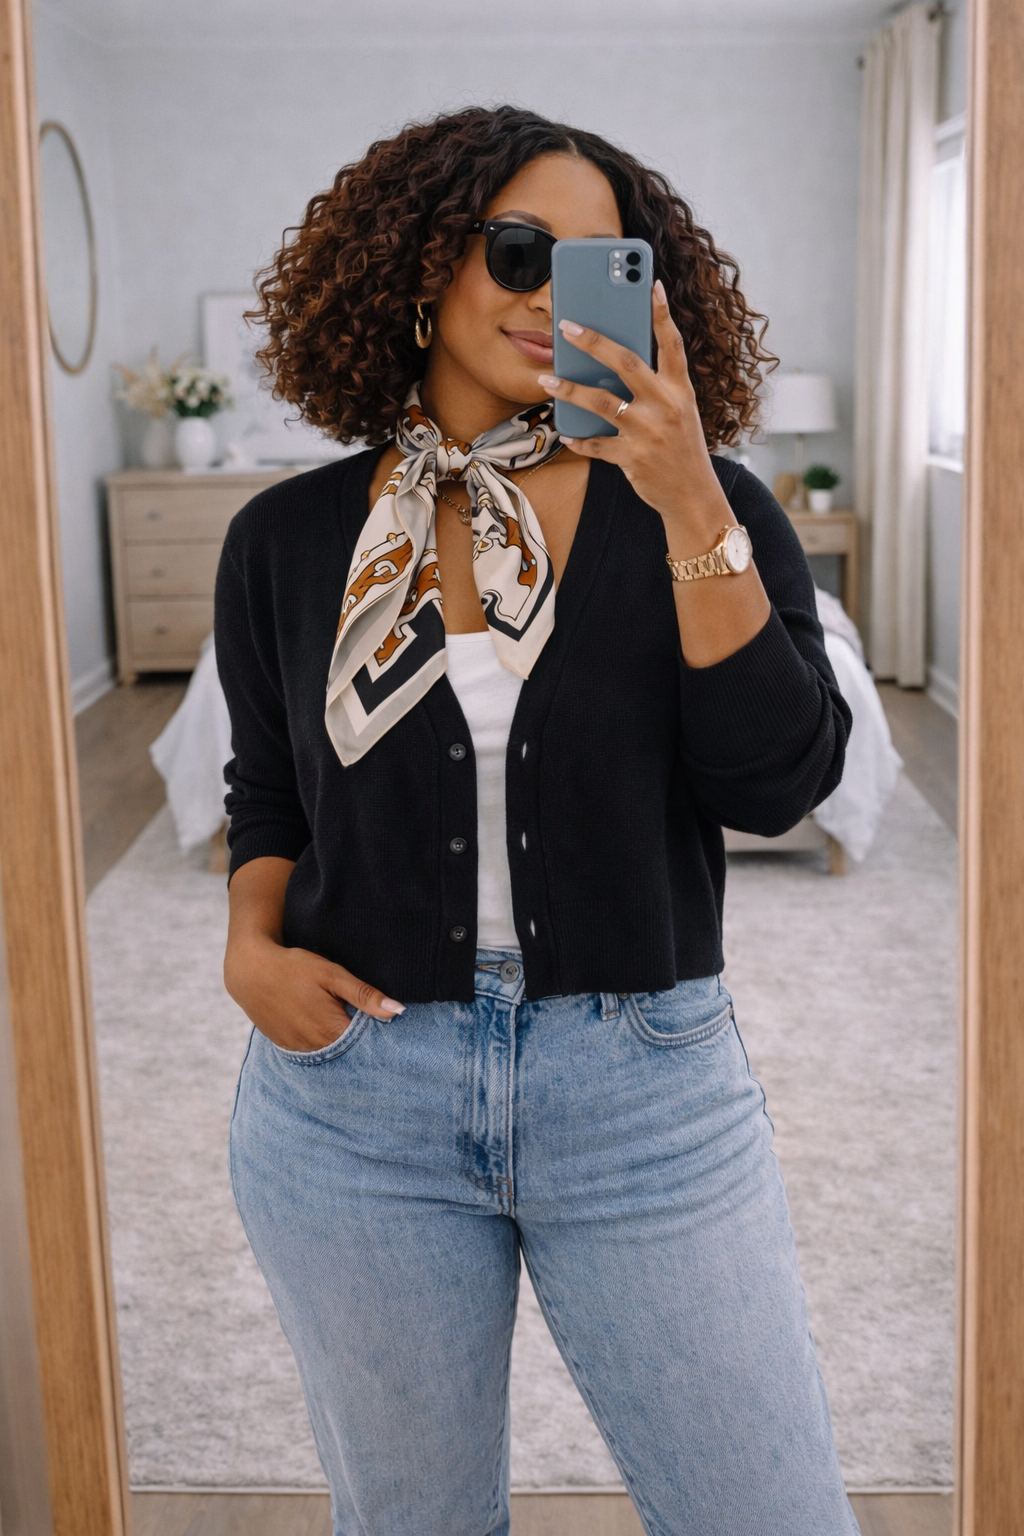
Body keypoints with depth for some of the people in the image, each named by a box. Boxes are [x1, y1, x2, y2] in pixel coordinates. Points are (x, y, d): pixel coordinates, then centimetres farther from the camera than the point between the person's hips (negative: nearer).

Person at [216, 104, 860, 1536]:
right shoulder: (289, 542, 2)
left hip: (646, 1095, -1)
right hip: (353, 1099, 1)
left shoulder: (700, 507, -3)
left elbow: (777, 784, -14)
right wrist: (252, 943, -5)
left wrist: (691, 510, -22)